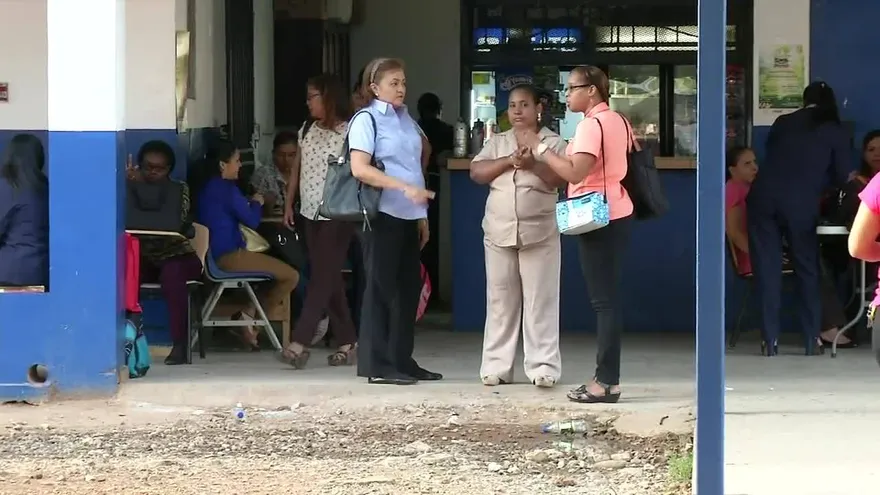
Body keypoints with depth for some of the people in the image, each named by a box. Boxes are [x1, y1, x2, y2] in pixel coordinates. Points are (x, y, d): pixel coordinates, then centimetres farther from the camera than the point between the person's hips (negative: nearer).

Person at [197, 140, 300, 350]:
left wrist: (250, 204, 15)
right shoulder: (226, 188, -13)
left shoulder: (208, 188, 17)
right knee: (291, 276, -7)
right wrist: (257, 203, 9)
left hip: (216, 254, 10)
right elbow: (252, 220, -9)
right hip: (229, 256, -10)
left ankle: (248, 314, 10)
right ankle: (249, 316, -2)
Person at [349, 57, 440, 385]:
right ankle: (378, 365, -2)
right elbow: (360, 168, -18)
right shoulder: (366, 120, -8)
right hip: (383, 215, -7)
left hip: (409, 217, 7)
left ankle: (402, 361, 16)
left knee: (409, 287, 9)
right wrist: (404, 188, -26)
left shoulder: (406, 120, 14)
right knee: (381, 287, -5)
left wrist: (422, 214, 17)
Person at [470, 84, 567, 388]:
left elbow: (560, 180, -10)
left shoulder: (554, 143, 2)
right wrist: (509, 161, -12)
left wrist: (534, 164, -22)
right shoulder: (497, 143, 12)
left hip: (539, 234, -3)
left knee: (540, 301, -3)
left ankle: (543, 366, -2)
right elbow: (476, 172, -1)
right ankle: (497, 366, 9)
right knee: (500, 301, 6)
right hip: (499, 233, 3)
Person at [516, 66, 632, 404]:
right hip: (618, 212, 10)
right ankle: (608, 378, 10)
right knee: (610, 297, 9)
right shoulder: (617, 121, 14)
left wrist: (540, 149, -17)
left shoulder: (591, 125, -15)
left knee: (604, 299, -9)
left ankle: (607, 382, -10)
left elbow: (575, 173, -25)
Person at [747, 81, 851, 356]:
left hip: (764, 196, 2)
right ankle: (812, 340, 10)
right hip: (801, 204, -2)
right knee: (807, 269, 11)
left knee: (767, 269, 4)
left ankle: (771, 341, 1)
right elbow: (842, 178, 14)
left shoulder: (783, 123, 19)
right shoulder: (837, 133, 11)